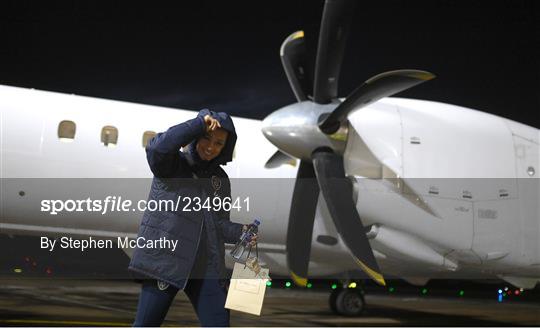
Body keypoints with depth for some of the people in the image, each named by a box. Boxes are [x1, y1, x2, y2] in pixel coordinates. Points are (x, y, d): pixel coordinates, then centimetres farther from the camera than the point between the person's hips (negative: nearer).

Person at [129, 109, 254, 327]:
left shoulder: (220, 179, 15)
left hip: (207, 266, 5)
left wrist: (241, 232, -6)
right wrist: (200, 124, -21)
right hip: (165, 259, -5)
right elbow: (156, 147, -25)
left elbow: (220, 223, 15)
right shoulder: (172, 164, -1)